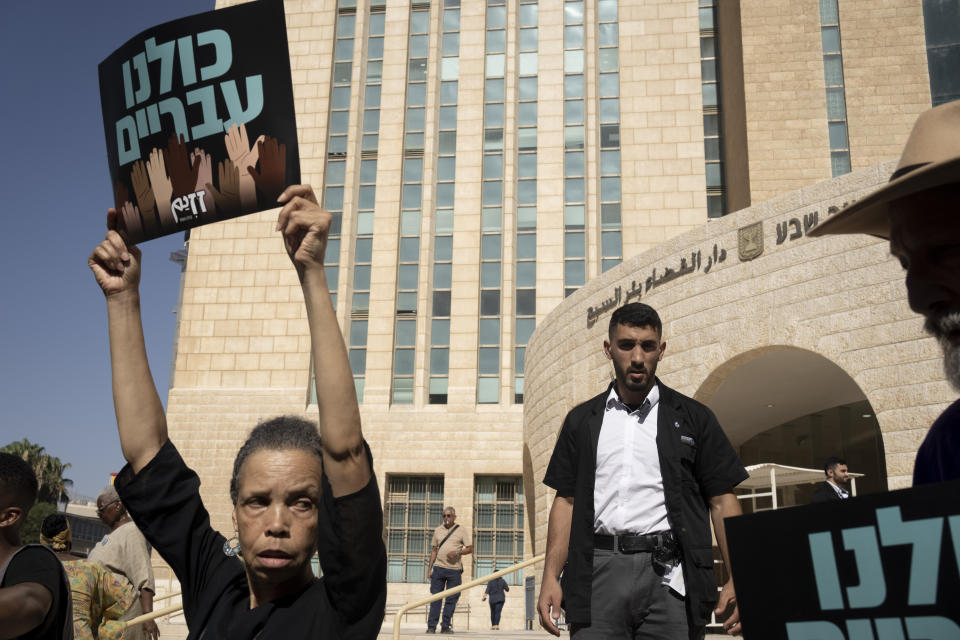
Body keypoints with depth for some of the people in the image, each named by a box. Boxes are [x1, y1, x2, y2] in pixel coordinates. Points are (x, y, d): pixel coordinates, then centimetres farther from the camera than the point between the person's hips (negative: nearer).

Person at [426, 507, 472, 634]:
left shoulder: (462, 530, 4)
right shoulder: (438, 530, 13)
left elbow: (470, 548, 1)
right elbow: (434, 550, 16)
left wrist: (457, 552, -15)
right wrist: (429, 568, 9)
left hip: (454, 570, -2)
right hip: (439, 568, 2)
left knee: (451, 599, 0)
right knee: (435, 598, -1)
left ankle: (446, 626, 7)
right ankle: (431, 626, 1)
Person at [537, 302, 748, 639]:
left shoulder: (692, 418, 9)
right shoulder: (582, 420, 14)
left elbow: (722, 501, 6)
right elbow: (566, 501, 13)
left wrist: (736, 581, -4)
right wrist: (550, 577, 3)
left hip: (668, 573, -1)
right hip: (599, 573, 1)